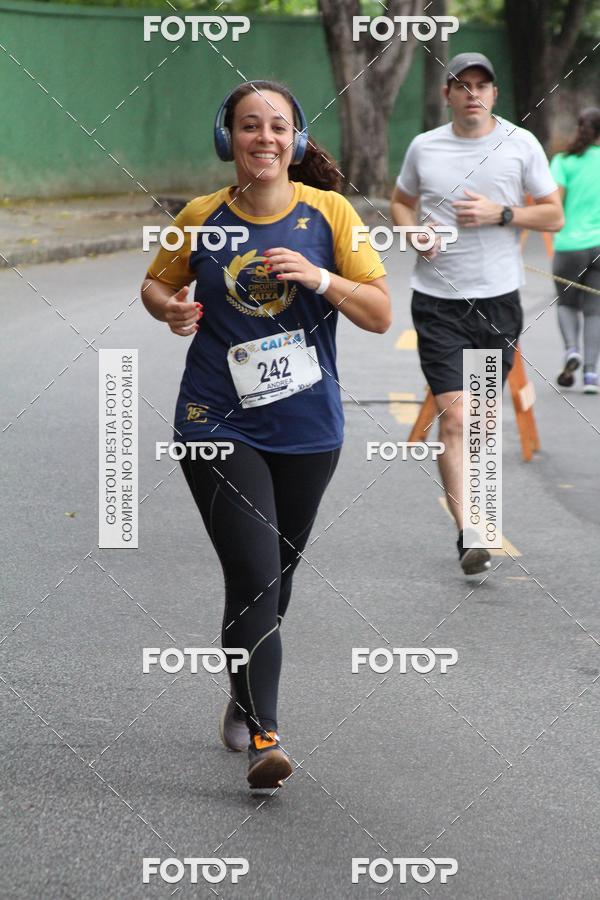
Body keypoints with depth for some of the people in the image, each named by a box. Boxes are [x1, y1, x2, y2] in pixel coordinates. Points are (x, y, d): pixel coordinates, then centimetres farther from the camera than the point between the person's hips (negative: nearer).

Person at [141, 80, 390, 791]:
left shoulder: (329, 212, -2)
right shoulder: (202, 217, -1)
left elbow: (380, 314, -2)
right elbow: (156, 283, 16)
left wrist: (319, 278, -18)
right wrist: (169, 308, -7)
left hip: (307, 428, 2)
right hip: (218, 424, -2)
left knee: (275, 574, 14)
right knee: (253, 573, -14)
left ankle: (244, 698, 37)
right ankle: (263, 735, -10)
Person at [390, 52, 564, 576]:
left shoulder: (521, 144, 1)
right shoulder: (424, 147, 5)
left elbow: (554, 217, 3)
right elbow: (401, 201, 21)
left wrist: (500, 213, -13)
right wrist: (412, 230, -1)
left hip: (499, 300, 1)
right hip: (438, 302, -1)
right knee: (454, 418, -13)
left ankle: (471, 503, 35)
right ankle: (468, 534, -15)